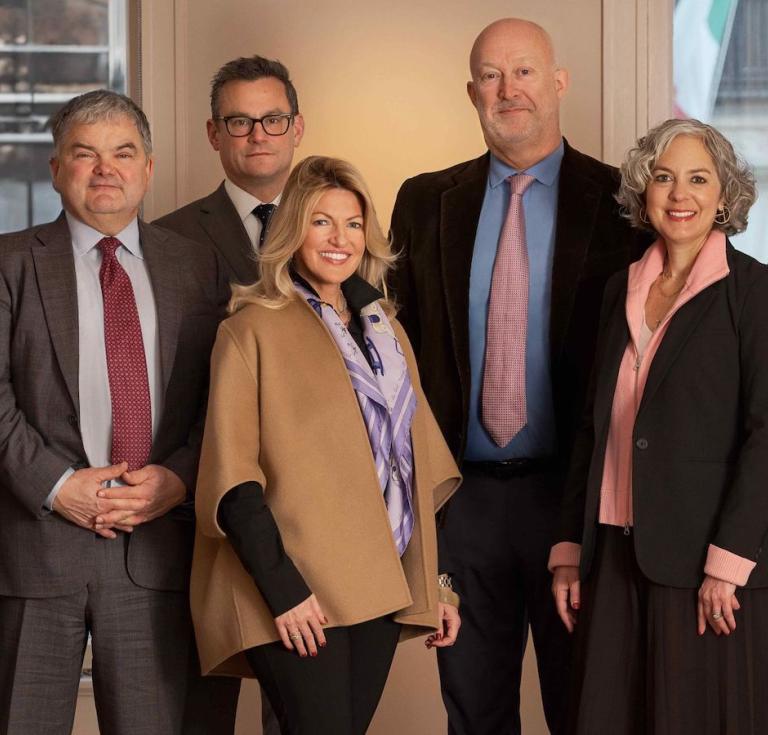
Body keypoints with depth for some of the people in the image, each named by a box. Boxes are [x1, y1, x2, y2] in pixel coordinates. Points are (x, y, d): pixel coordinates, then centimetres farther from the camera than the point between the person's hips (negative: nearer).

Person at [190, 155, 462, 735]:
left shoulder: (384, 329, 17)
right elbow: (231, 473, -9)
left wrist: (433, 583, 14)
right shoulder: (257, 328, -3)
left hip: (380, 588, 6)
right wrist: (281, 587, -17)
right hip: (296, 595, -6)